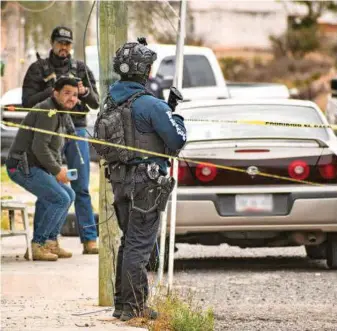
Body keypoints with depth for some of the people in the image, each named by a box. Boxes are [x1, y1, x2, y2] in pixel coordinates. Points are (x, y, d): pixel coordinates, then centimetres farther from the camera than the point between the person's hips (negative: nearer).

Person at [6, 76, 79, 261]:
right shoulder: (48, 112, -16)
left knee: (68, 195, 16)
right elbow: (39, 147, -24)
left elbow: (53, 148, 24)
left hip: (34, 167, 11)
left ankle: (50, 242, 16)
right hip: (23, 166, -11)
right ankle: (37, 245, -14)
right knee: (60, 199, -16)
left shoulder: (59, 114, 19)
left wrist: (59, 169, 7)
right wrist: (57, 171, -15)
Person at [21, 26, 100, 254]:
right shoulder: (38, 69, 6)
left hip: (76, 132, 1)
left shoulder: (81, 69, 12)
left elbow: (96, 103, 10)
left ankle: (89, 239, -3)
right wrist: (52, 91, -15)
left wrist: (85, 92, -12)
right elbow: (27, 102, -2)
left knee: (81, 188, -2)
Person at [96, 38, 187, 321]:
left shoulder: (111, 102, 8)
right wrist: (173, 113, 5)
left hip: (120, 179, 8)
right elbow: (177, 138, -14)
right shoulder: (149, 104, -17)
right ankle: (133, 306, -1)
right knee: (140, 245, -3)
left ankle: (122, 302, 21)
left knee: (129, 241, 17)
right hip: (146, 181, -8)